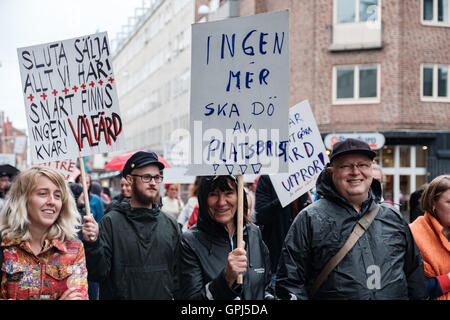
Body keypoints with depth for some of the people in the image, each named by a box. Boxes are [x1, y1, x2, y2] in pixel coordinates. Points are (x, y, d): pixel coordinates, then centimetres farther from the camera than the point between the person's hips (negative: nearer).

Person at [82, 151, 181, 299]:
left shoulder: (171, 225, 3)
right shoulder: (111, 222, -9)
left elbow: (177, 274, 7)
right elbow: (98, 273, -14)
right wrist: (92, 244, -29)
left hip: (164, 295, 4)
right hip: (120, 295, -3)